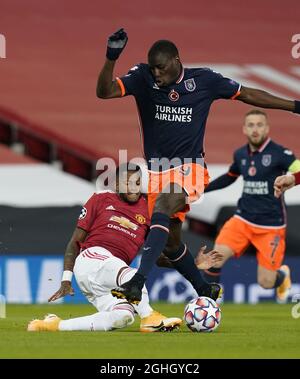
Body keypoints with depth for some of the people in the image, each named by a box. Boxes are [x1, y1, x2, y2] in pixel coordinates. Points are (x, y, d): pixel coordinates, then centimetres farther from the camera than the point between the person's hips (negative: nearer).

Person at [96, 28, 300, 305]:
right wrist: (111, 58, -31)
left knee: (162, 208, -31)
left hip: (189, 169, -4)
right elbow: (105, 92, -15)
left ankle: (137, 283, -41)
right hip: (157, 170, 4)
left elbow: (248, 95, 7)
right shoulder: (143, 77, -4)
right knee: (171, 242, 8)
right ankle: (205, 291, 31)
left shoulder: (204, 80, -4)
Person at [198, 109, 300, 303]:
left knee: (266, 282, -2)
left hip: (271, 226, -4)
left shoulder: (279, 153, -13)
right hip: (243, 219, 4)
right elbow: (229, 177, 25)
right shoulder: (240, 154, 5)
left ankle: (283, 274, 35)